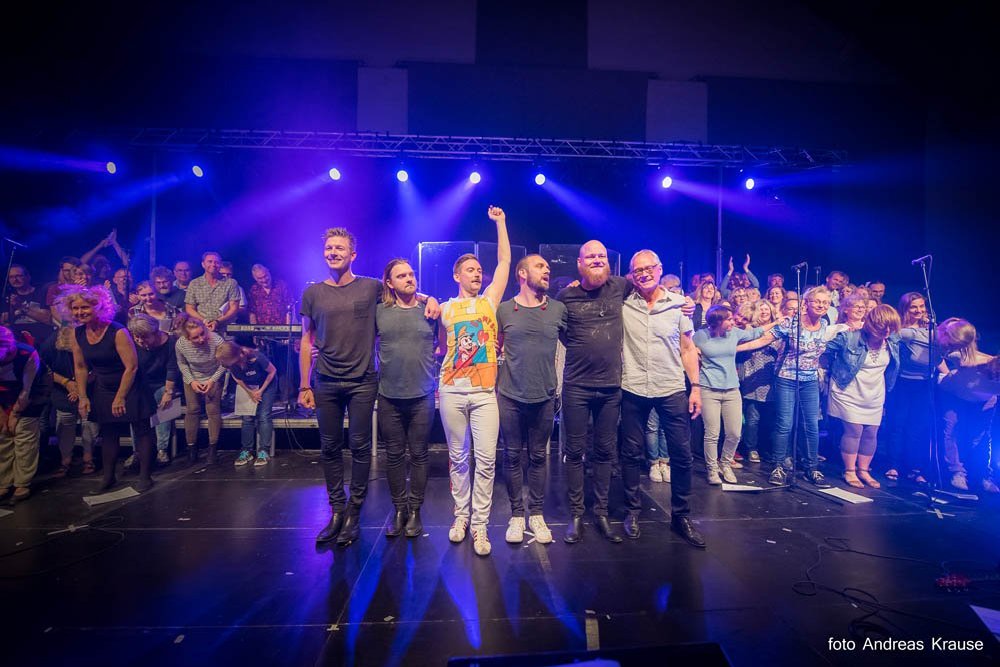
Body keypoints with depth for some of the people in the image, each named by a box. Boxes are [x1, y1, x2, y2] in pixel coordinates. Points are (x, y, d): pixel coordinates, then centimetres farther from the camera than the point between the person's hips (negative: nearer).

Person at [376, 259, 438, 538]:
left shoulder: (429, 311, 2)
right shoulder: (379, 311, 3)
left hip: (422, 396, -1)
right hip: (389, 397, 1)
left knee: (419, 455, 7)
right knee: (394, 455, 9)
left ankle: (415, 511, 22)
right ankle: (399, 509, 24)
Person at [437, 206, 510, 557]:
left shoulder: (490, 301, 9)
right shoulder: (445, 309, 10)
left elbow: (505, 260, 10)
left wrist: (500, 221, 13)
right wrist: (438, 381, 12)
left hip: (485, 392, -1)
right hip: (452, 392, 1)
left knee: (486, 459, -4)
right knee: (458, 458, 9)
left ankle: (479, 525, 6)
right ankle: (461, 516, 24)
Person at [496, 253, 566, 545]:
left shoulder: (558, 309, 4)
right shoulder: (504, 310, 1)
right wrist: (493, 388, 4)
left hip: (544, 398, 1)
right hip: (510, 397, -1)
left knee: (538, 457, 10)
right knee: (512, 456, 7)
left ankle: (536, 514, 23)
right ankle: (516, 515, 21)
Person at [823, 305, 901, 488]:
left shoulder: (893, 342, -3)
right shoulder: (849, 337, -20)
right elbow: (827, 351, -7)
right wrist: (833, 370, -2)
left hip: (875, 396, 5)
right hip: (850, 392, -5)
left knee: (871, 432, 7)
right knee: (854, 430, -7)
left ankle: (863, 470, 22)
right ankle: (849, 471, 6)